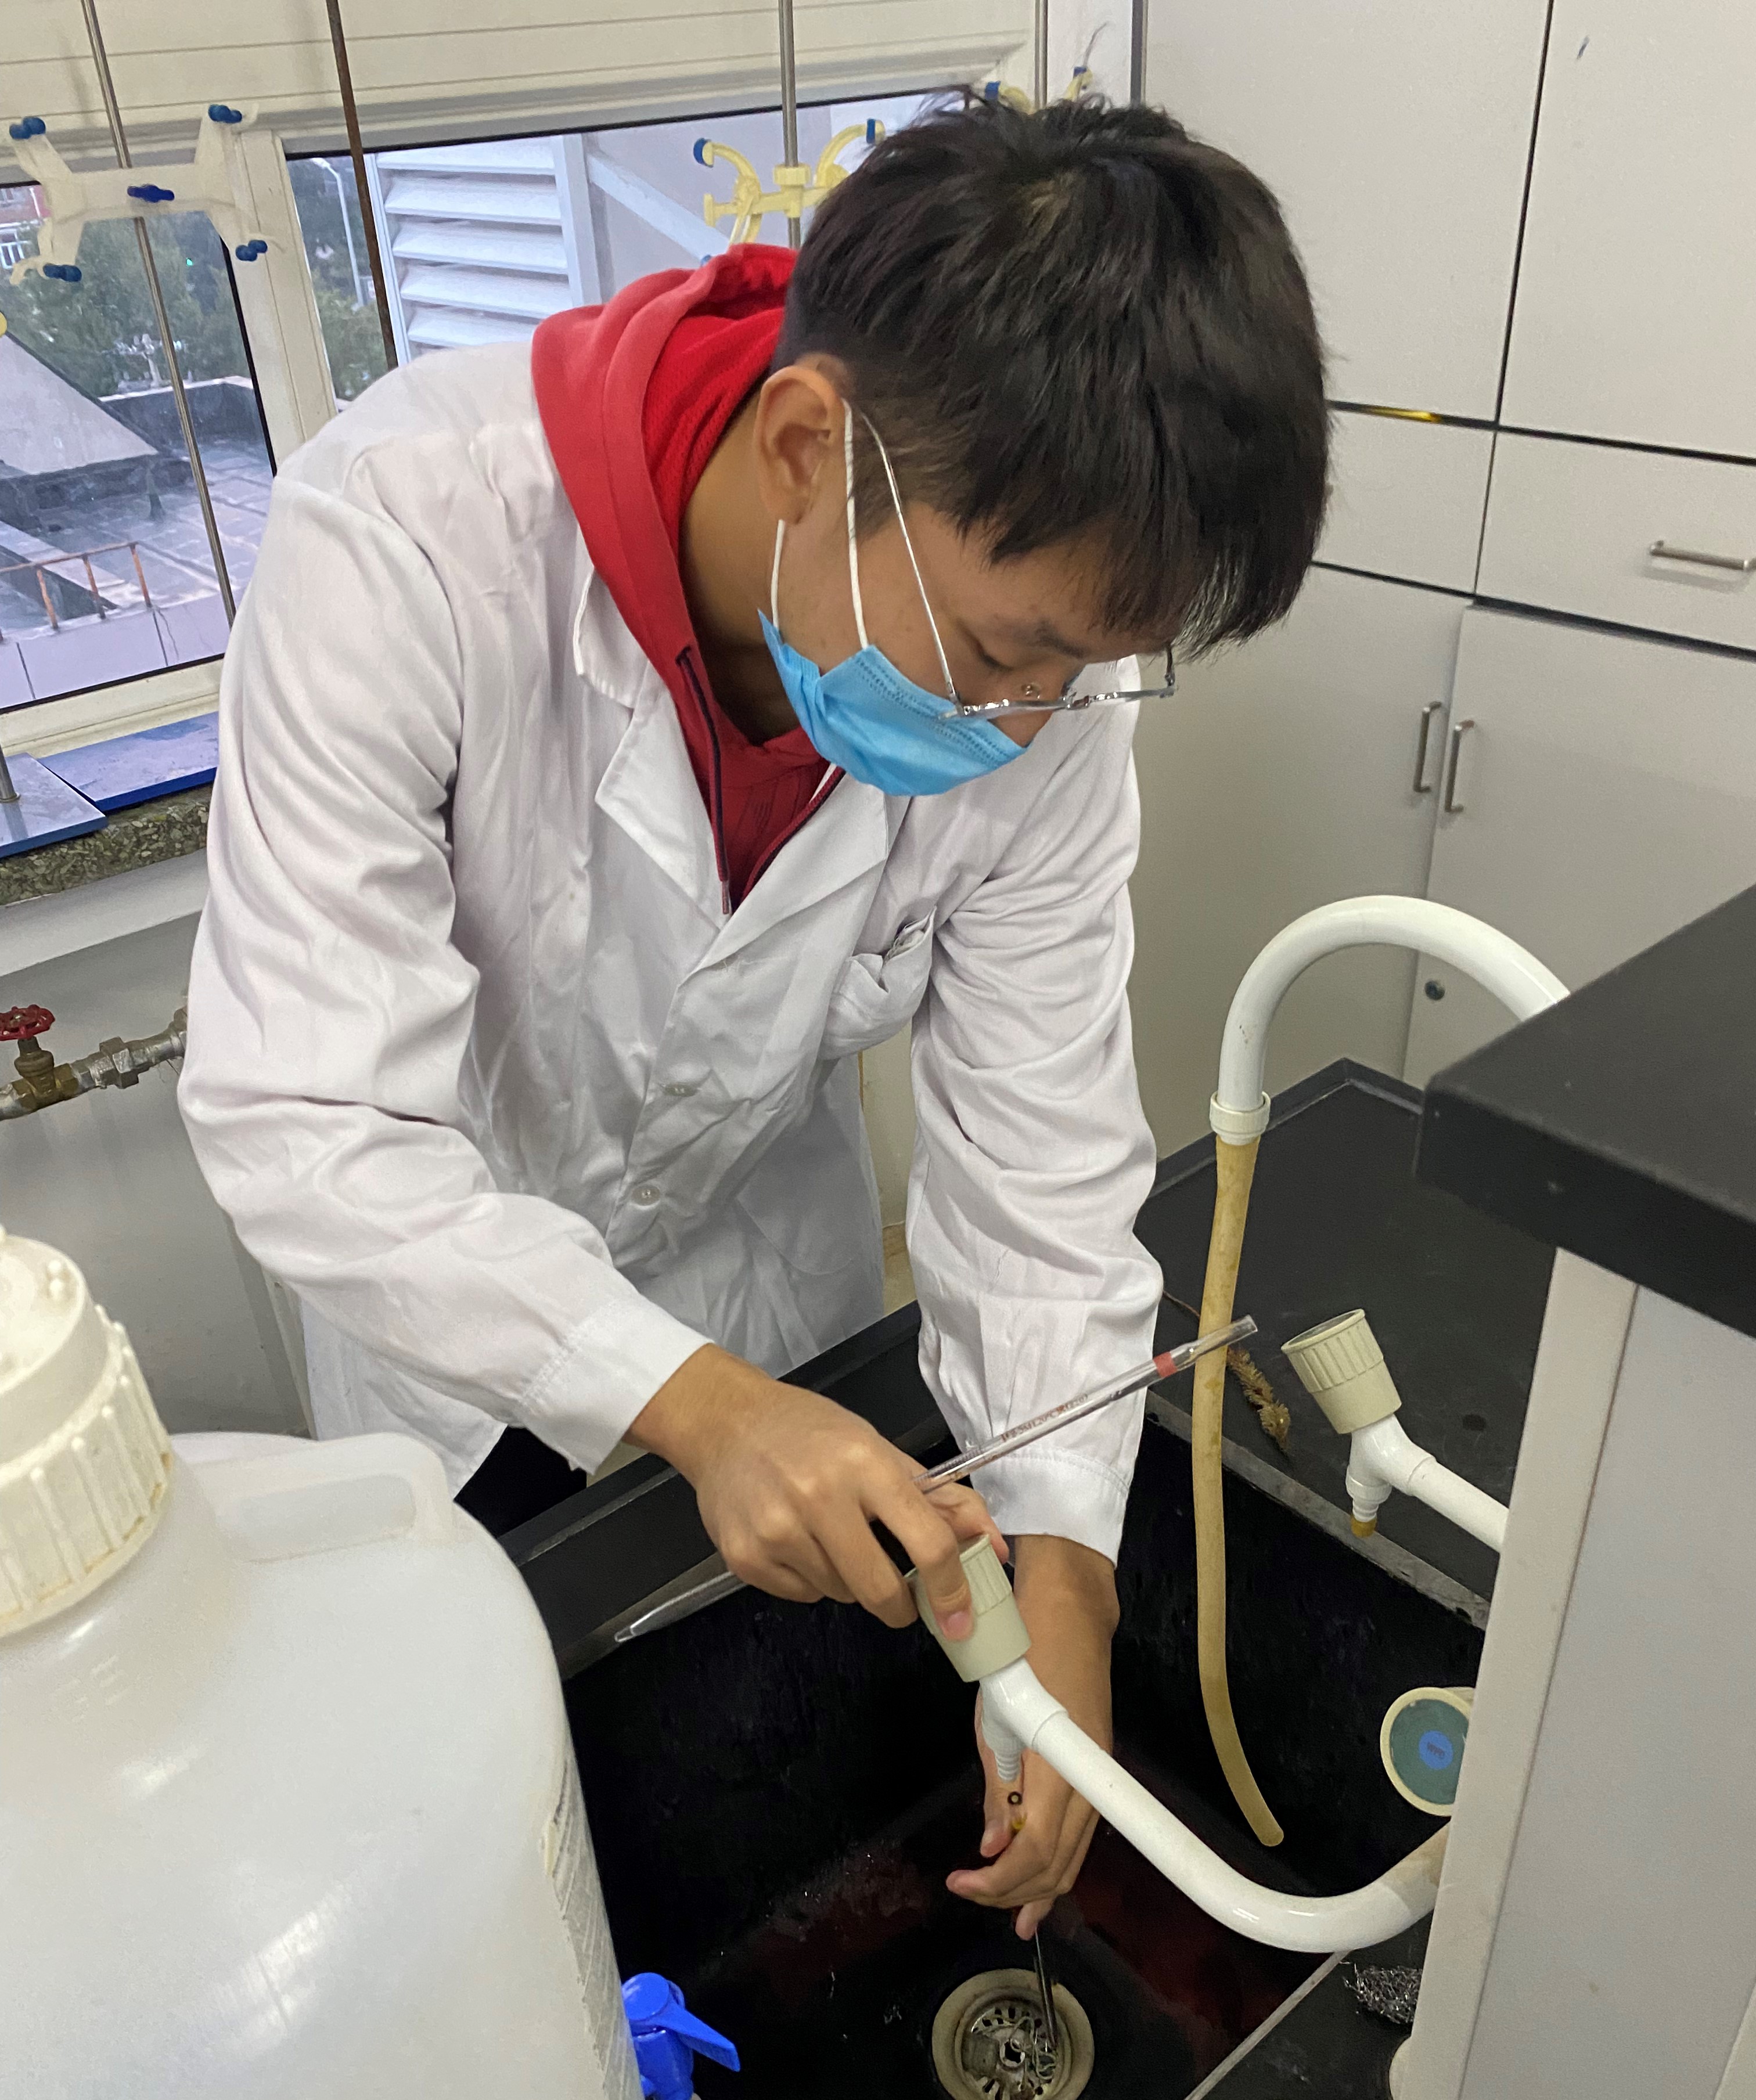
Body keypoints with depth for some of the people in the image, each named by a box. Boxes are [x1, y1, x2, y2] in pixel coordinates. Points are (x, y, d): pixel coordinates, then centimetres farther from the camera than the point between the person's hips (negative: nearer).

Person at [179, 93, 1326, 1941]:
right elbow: (302, 1116, -36)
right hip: (445, 1262, -2)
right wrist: (687, 1397, -45)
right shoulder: (404, 537, -36)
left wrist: (1060, 1560, -26)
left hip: (768, 1242, 3)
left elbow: (1041, 1135, -20)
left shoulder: (1040, 634, -25)